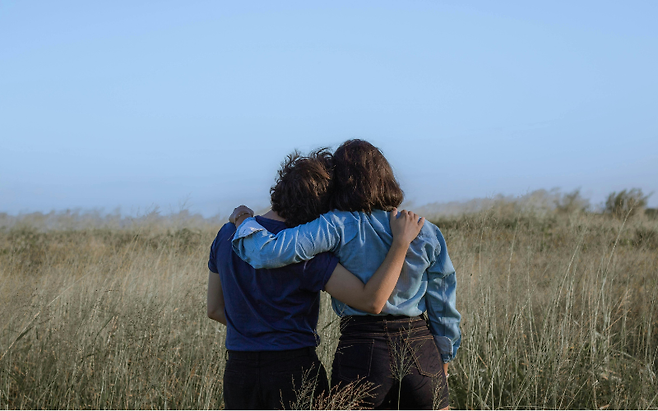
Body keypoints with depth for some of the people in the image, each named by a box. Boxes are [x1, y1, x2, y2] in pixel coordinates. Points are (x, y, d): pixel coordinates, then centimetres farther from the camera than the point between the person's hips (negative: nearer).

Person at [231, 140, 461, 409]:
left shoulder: (337, 226, -10)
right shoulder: (427, 233, 3)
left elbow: (269, 253, -19)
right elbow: (443, 307, 10)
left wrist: (244, 222, 1)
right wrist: (444, 357, 23)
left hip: (362, 350, -3)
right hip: (421, 352, 3)